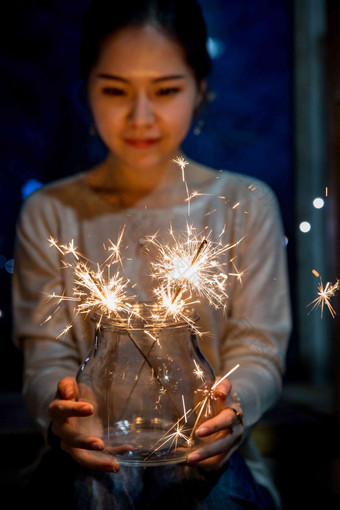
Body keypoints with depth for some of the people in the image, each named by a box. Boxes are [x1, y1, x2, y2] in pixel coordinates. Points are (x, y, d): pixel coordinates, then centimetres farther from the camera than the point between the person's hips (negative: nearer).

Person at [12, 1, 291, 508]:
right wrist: (58, 407, -25)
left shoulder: (246, 204, 3)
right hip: (92, 451, 1)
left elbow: (260, 353, -1)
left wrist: (233, 403, -25)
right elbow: (47, 357, -1)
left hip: (206, 454, 0)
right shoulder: (49, 213, 4)